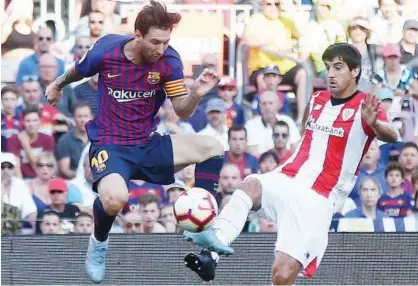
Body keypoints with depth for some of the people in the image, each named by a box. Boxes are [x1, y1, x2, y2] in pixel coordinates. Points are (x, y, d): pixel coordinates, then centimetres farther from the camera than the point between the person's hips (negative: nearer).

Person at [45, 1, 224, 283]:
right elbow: (78, 71, 8)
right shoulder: (106, 52, -16)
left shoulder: (168, 60, -11)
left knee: (213, 148, -18)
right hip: (110, 145, -3)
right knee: (115, 198, -36)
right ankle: (99, 243, 1)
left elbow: (183, 112, -7)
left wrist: (196, 94, -30)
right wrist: (58, 84, 30)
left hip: (148, 144, 3)